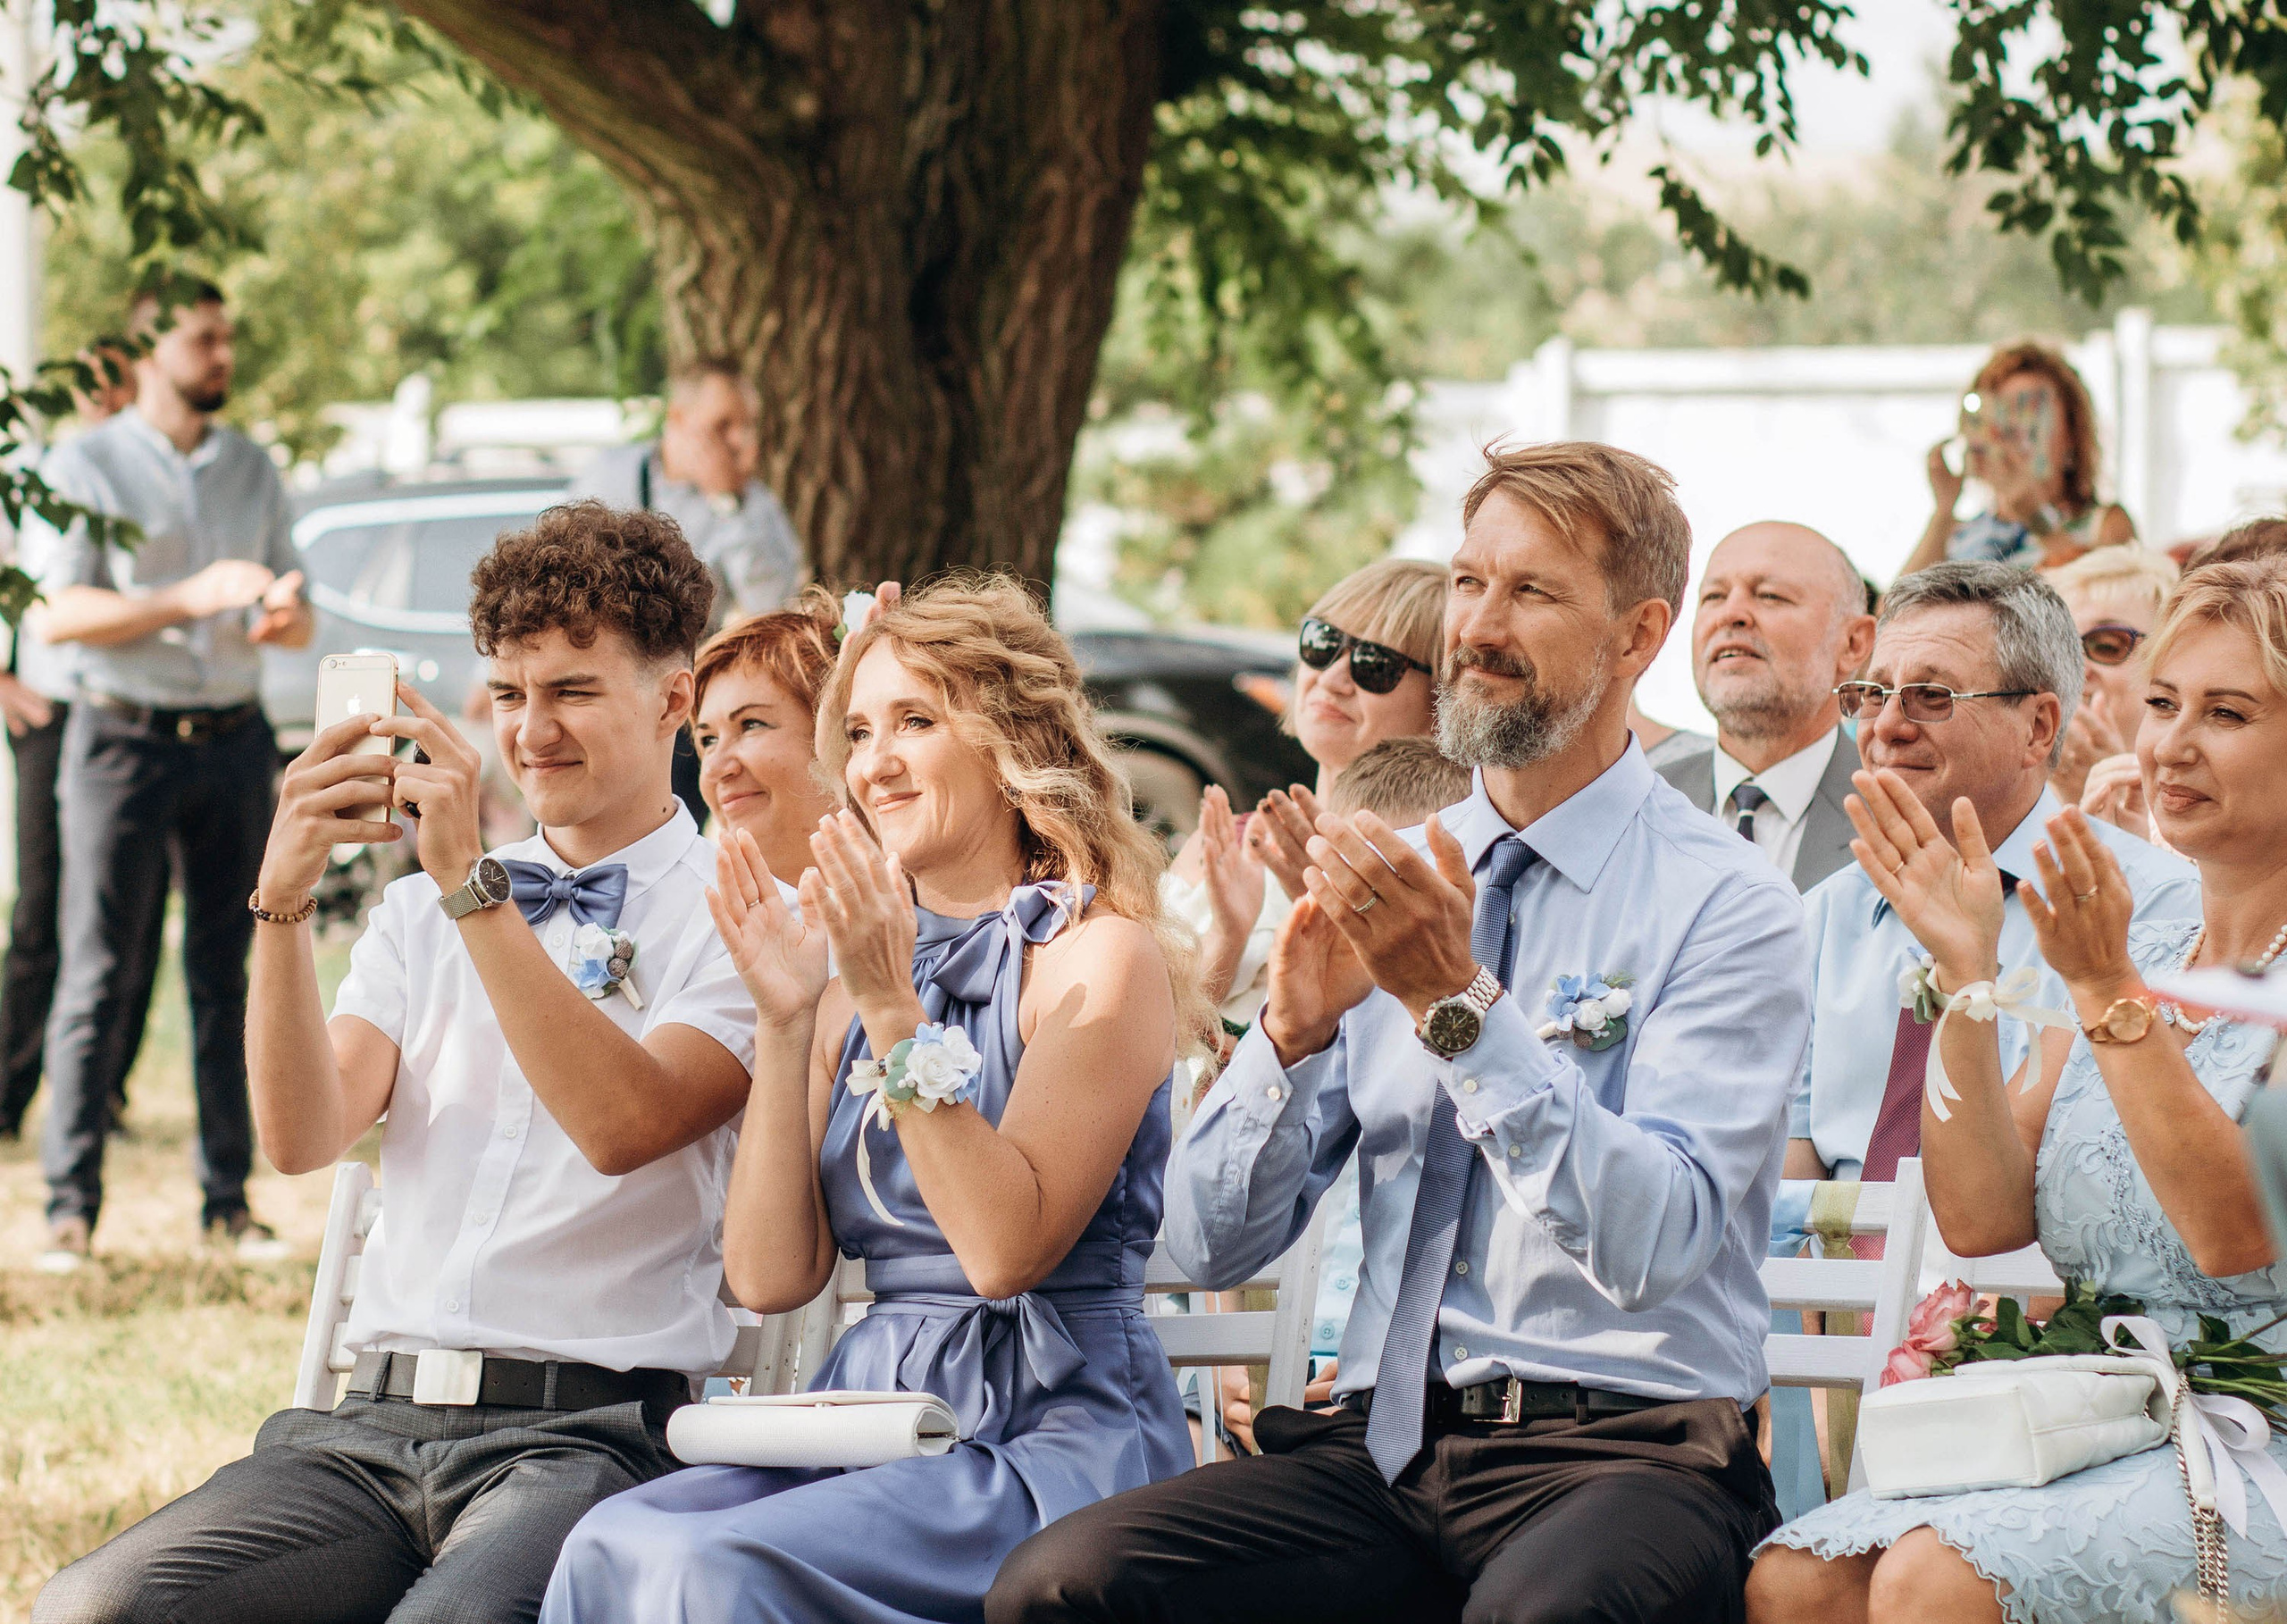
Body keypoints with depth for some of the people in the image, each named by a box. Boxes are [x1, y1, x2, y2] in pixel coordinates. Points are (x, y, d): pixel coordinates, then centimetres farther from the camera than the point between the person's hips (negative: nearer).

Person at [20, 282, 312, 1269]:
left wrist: (284, 619, -10)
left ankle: (227, 1198, 8)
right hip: (125, 739, -4)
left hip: (234, 742, 4)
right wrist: (190, 599, -20)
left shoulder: (251, 470, 14)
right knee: (98, 975, -6)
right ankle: (70, 1206, -4)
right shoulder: (87, 467, 0)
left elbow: (299, 623, 15)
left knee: (226, 976, 4)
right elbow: (56, 614, -10)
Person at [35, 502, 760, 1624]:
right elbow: (303, 1137, 6)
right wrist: (283, 896, -8)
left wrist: (476, 882, -15)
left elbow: (624, 1127, -13)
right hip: (375, 1426, 5)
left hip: (584, 1434, -5)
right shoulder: (421, 913, 21)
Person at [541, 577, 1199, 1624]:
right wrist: (785, 1023, 0)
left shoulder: (1101, 956, -2)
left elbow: (1008, 1246, -15)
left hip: (1054, 1430, -6)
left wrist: (895, 1013, -16)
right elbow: (771, 1278, 8)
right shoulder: (859, 969, 16)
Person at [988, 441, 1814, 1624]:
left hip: (1619, 1449, -5)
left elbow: (1654, 1245, -17)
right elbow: (1212, 1247, 11)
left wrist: (1461, 1004, -20)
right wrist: (1292, 1034, -7)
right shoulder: (1393, 892, 14)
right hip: (1385, 1437, 5)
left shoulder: (1726, 906, -2)